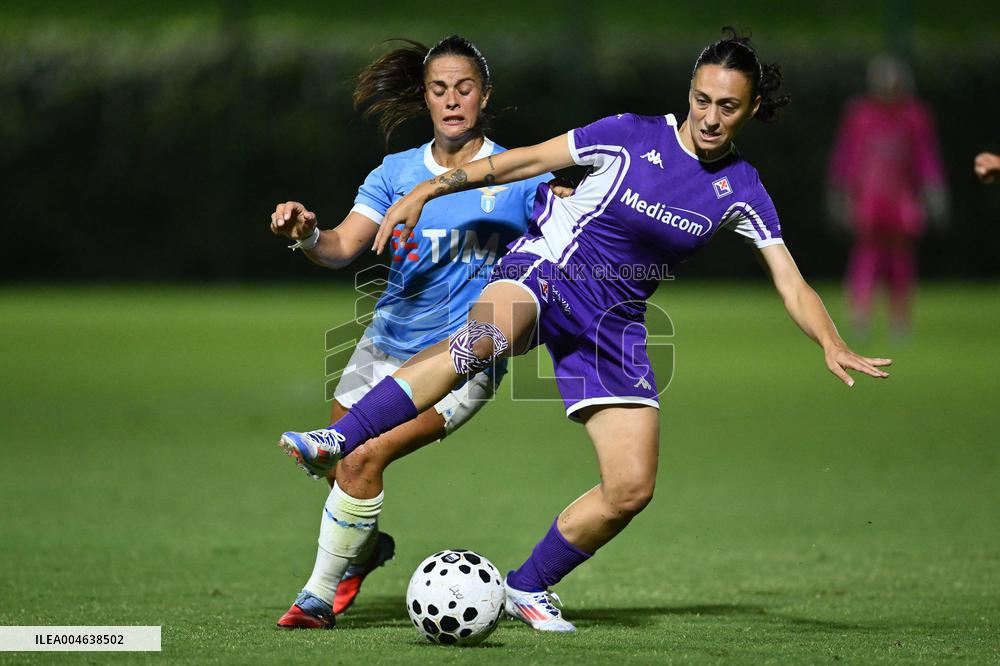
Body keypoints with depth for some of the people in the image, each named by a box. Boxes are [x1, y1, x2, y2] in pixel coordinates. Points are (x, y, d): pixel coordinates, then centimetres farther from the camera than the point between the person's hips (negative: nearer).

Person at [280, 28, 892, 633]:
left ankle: (527, 588, 15)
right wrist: (427, 191, -8)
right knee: (484, 336, -41)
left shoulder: (741, 190, 1)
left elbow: (792, 285, 0)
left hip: (615, 321, 4)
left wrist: (832, 344, -19)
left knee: (632, 488, -6)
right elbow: (524, 161, -4)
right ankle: (339, 441, -45)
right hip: (547, 271, -4)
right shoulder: (634, 135, -8)